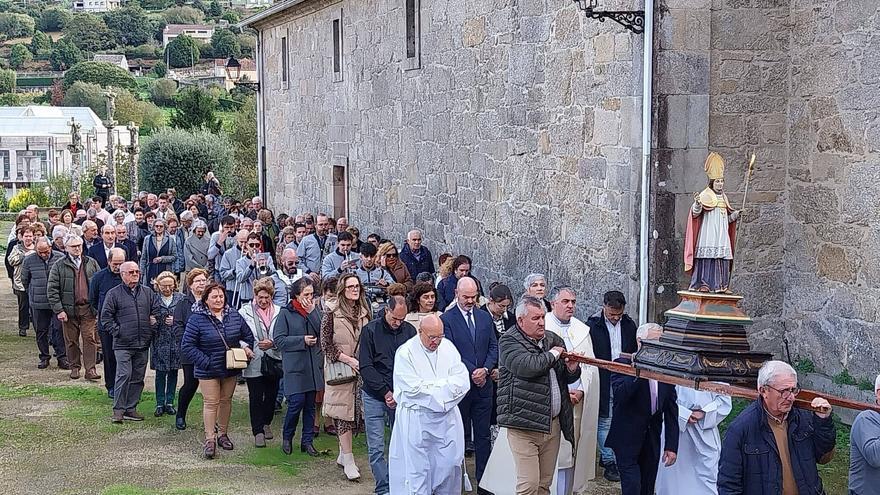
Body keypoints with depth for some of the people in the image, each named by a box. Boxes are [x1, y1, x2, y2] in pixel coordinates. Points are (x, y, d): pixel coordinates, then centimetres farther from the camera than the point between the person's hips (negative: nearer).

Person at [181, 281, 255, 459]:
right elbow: (187, 346, -14)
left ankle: (222, 434, 28)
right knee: (211, 403, -3)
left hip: (230, 369, 5)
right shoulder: (197, 319, -13)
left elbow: (247, 335, 13)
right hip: (209, 370, -4)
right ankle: (210, 439, 5)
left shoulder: (234, 315, 1)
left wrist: (246, 346, -8)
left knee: (226, 400, 14)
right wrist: (205, 362, -18)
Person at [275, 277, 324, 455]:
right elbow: (279, 340, -7)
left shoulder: (315, 309, 8)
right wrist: (302, 340, -13)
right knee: (297, 402, -8)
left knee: (311, 404, 8)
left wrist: (311, 311, -12)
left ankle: (307, 441, 17)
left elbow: (322, 331, -5)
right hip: (295, 365, -4)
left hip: (314, 364, 4)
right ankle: (287, 437, 14)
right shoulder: (286, 313, -4)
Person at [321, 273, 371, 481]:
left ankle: (343, 453, 24)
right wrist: (348, 360, -14)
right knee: (344, 413, -4)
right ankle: (348, 460, 0)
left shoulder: (364, 312, 8)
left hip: (361, 370, 5)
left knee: (356, 413, 8)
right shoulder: (332, 314, -7)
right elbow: (326, 345, -8)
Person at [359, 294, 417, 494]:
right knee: (376, 448, -1)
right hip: (375, 396, -2)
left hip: (401, 397, 2)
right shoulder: (370, 330, -4)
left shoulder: (410, 331, 2)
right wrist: (386, 393, -11)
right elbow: (365, 366, -6)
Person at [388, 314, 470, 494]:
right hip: (416, 420, -4)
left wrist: (430, 387, -12)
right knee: (417, 467, 0)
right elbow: (413, 388, -17)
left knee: (450, 464, 7)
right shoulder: (405, 353, -8)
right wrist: (445, 385, -10)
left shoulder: (448, 347, 6)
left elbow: (463, 381, -1)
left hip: (447, 417, 5)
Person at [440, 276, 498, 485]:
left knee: (483, 436, 7)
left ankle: (484, 481, 13)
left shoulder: (485, 317, 10)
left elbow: (493, 347, 8)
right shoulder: (446, 319, -5)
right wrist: (472, 371, -17)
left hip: (483, 385, 4)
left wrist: (485, 369, -9)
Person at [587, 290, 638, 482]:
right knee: (605, 422, -1)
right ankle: (609, 463, 4)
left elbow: (635, 351, 16)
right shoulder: (593, 325, -8)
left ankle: (605, 456, 20)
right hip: (603, 383, -4)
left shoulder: (629, 325, 6)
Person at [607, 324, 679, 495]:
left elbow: (671, 411, 6)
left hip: (652, 441, 5)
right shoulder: (623, 364, -9)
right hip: (627, 440, -5)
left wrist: (672, 446, 3)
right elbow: (620, 395, -26)